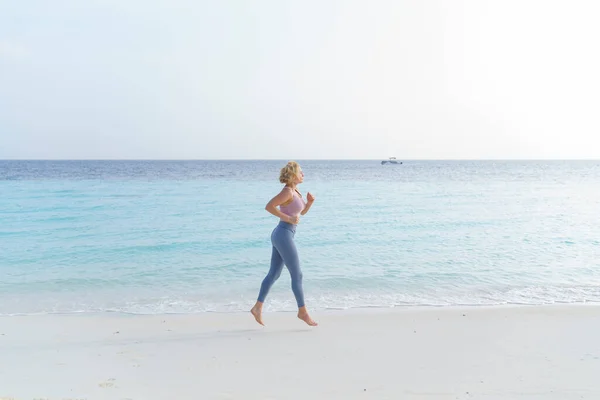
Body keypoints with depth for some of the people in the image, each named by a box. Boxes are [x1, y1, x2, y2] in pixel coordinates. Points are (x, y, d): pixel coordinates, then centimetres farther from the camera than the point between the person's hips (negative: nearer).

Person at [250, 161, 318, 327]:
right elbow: (268, 206, -21)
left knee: (274, 274, 14)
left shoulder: (294, 191, 14)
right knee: (297, 275, -1)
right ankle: (302, 311, 10)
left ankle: (258, 307, 19)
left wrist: (310, 201, 5)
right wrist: (287, 218, -19)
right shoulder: (287, 191, -15)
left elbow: (302, 211, 23)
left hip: (280, 235, 10)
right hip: (284, 235, -10)